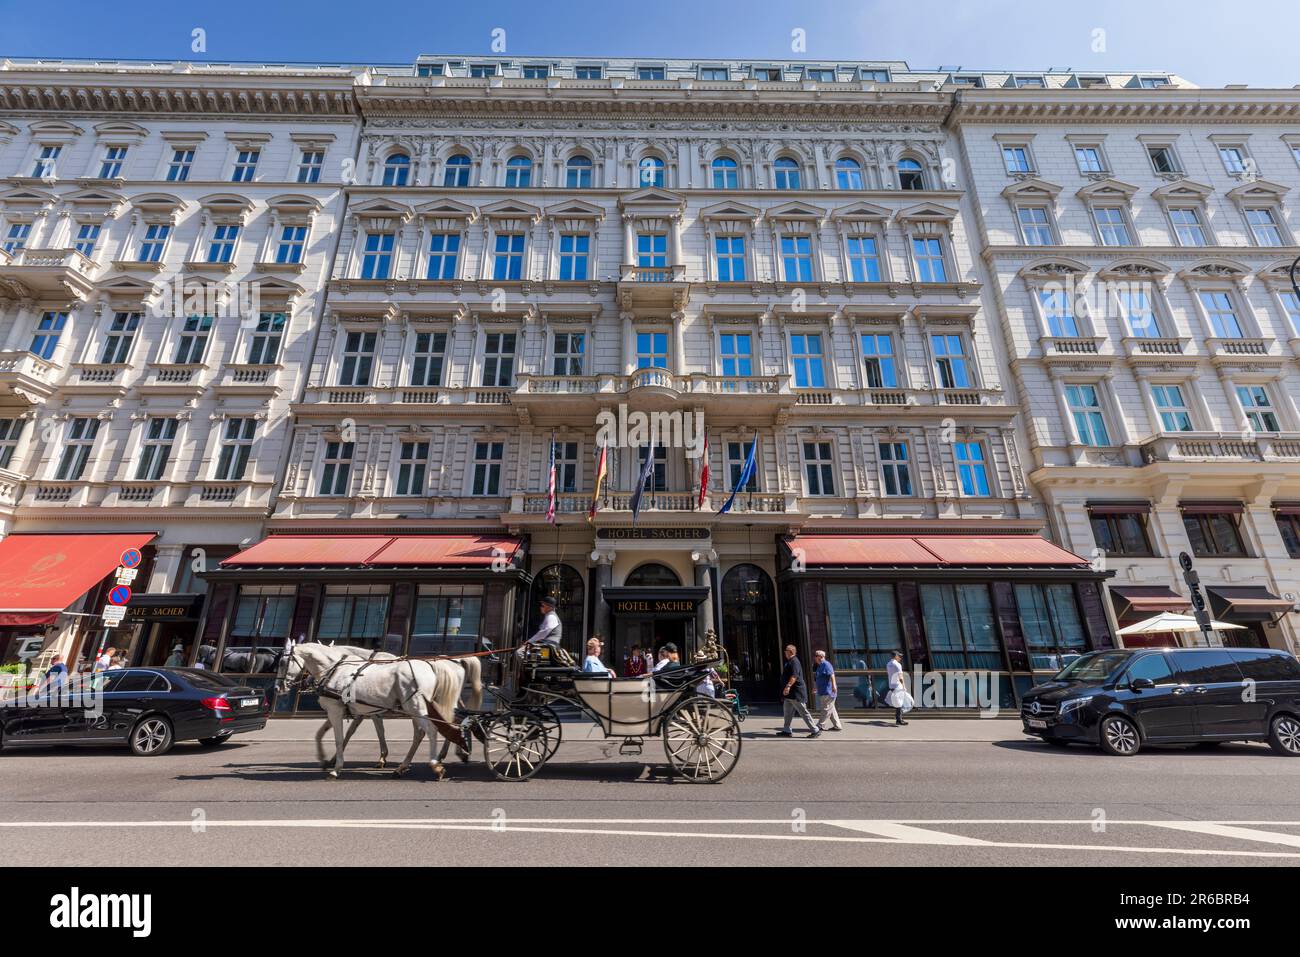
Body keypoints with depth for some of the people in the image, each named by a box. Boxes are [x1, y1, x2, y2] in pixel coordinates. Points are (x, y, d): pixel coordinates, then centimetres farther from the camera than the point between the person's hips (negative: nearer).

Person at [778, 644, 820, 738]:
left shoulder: (794, 661, -17)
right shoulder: (789, 661, 15)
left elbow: (794, 676, -31)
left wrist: (788, 686, -41)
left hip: (796, 693, -11)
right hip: (790, 693, 11)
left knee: (803, 712, -4)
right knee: (787, 711, 13)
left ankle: (815, 730, 4)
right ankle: (786, 731, 19)